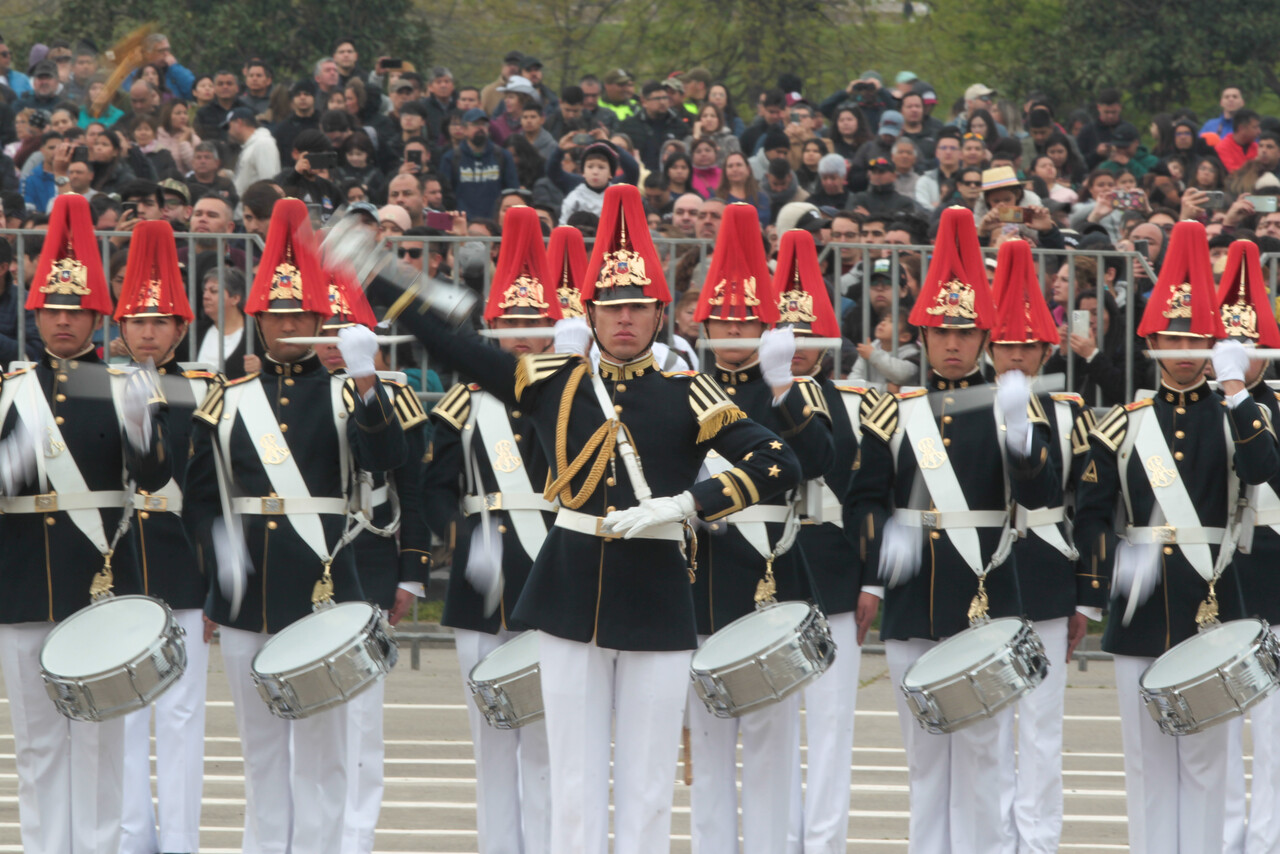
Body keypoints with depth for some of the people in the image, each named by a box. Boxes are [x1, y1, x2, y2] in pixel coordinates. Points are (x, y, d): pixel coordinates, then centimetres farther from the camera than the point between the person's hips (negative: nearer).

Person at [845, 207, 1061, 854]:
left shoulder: (1010, 407, 1)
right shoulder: (894, 412, 6)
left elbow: (1042, 494, -13)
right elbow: (860, 502, 4)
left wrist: (1023, 445, -34)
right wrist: (881, 539, -19)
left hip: (987, 606, -2)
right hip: (912, 608, 3)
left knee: (985, 757, -2)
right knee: (925, 759, 10)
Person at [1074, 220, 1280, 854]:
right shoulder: (1124, 424, 6)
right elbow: (1091, 511, 5)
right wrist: (1111, 566, -13)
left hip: (1211, 607, -1)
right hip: (1141, 608, 1)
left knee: (1204, 755, 2)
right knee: (1147, 755, 6)